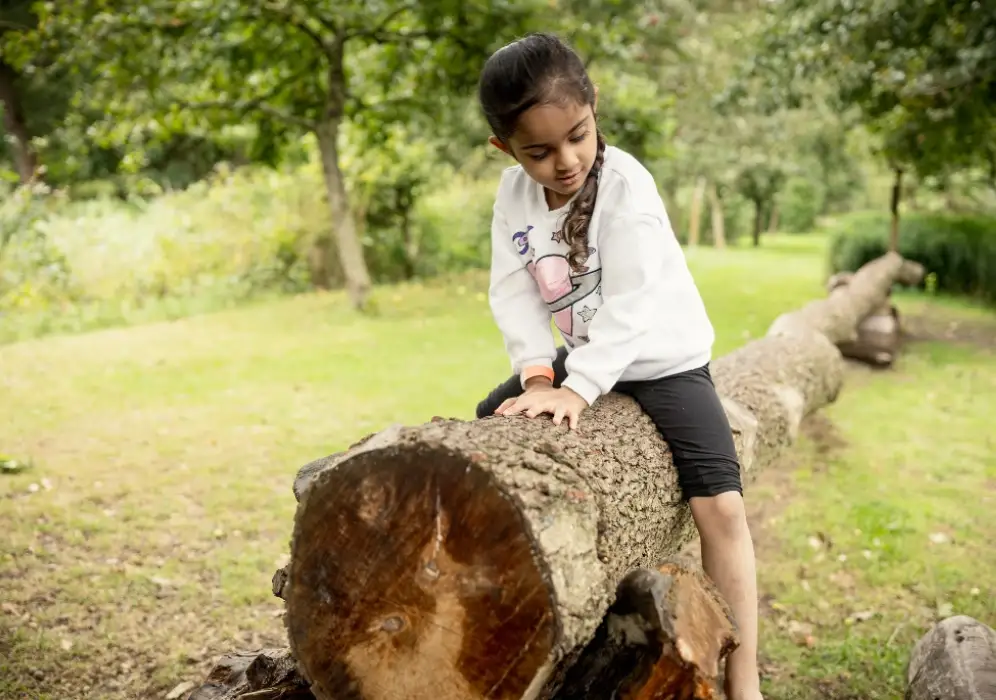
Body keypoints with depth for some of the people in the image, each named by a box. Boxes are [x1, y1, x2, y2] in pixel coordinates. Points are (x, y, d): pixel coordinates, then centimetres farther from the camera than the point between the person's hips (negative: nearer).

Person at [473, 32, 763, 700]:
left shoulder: (626, 186, -24)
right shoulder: (514, 192, -7)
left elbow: (629, 306, -29)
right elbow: (513, 292, -11)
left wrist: (578, 389, -36)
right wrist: (539, 375, -24)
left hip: (662, 358, -6)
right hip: (581, 353, 6)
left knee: (720, 504, -17)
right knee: (492, 421, 11)